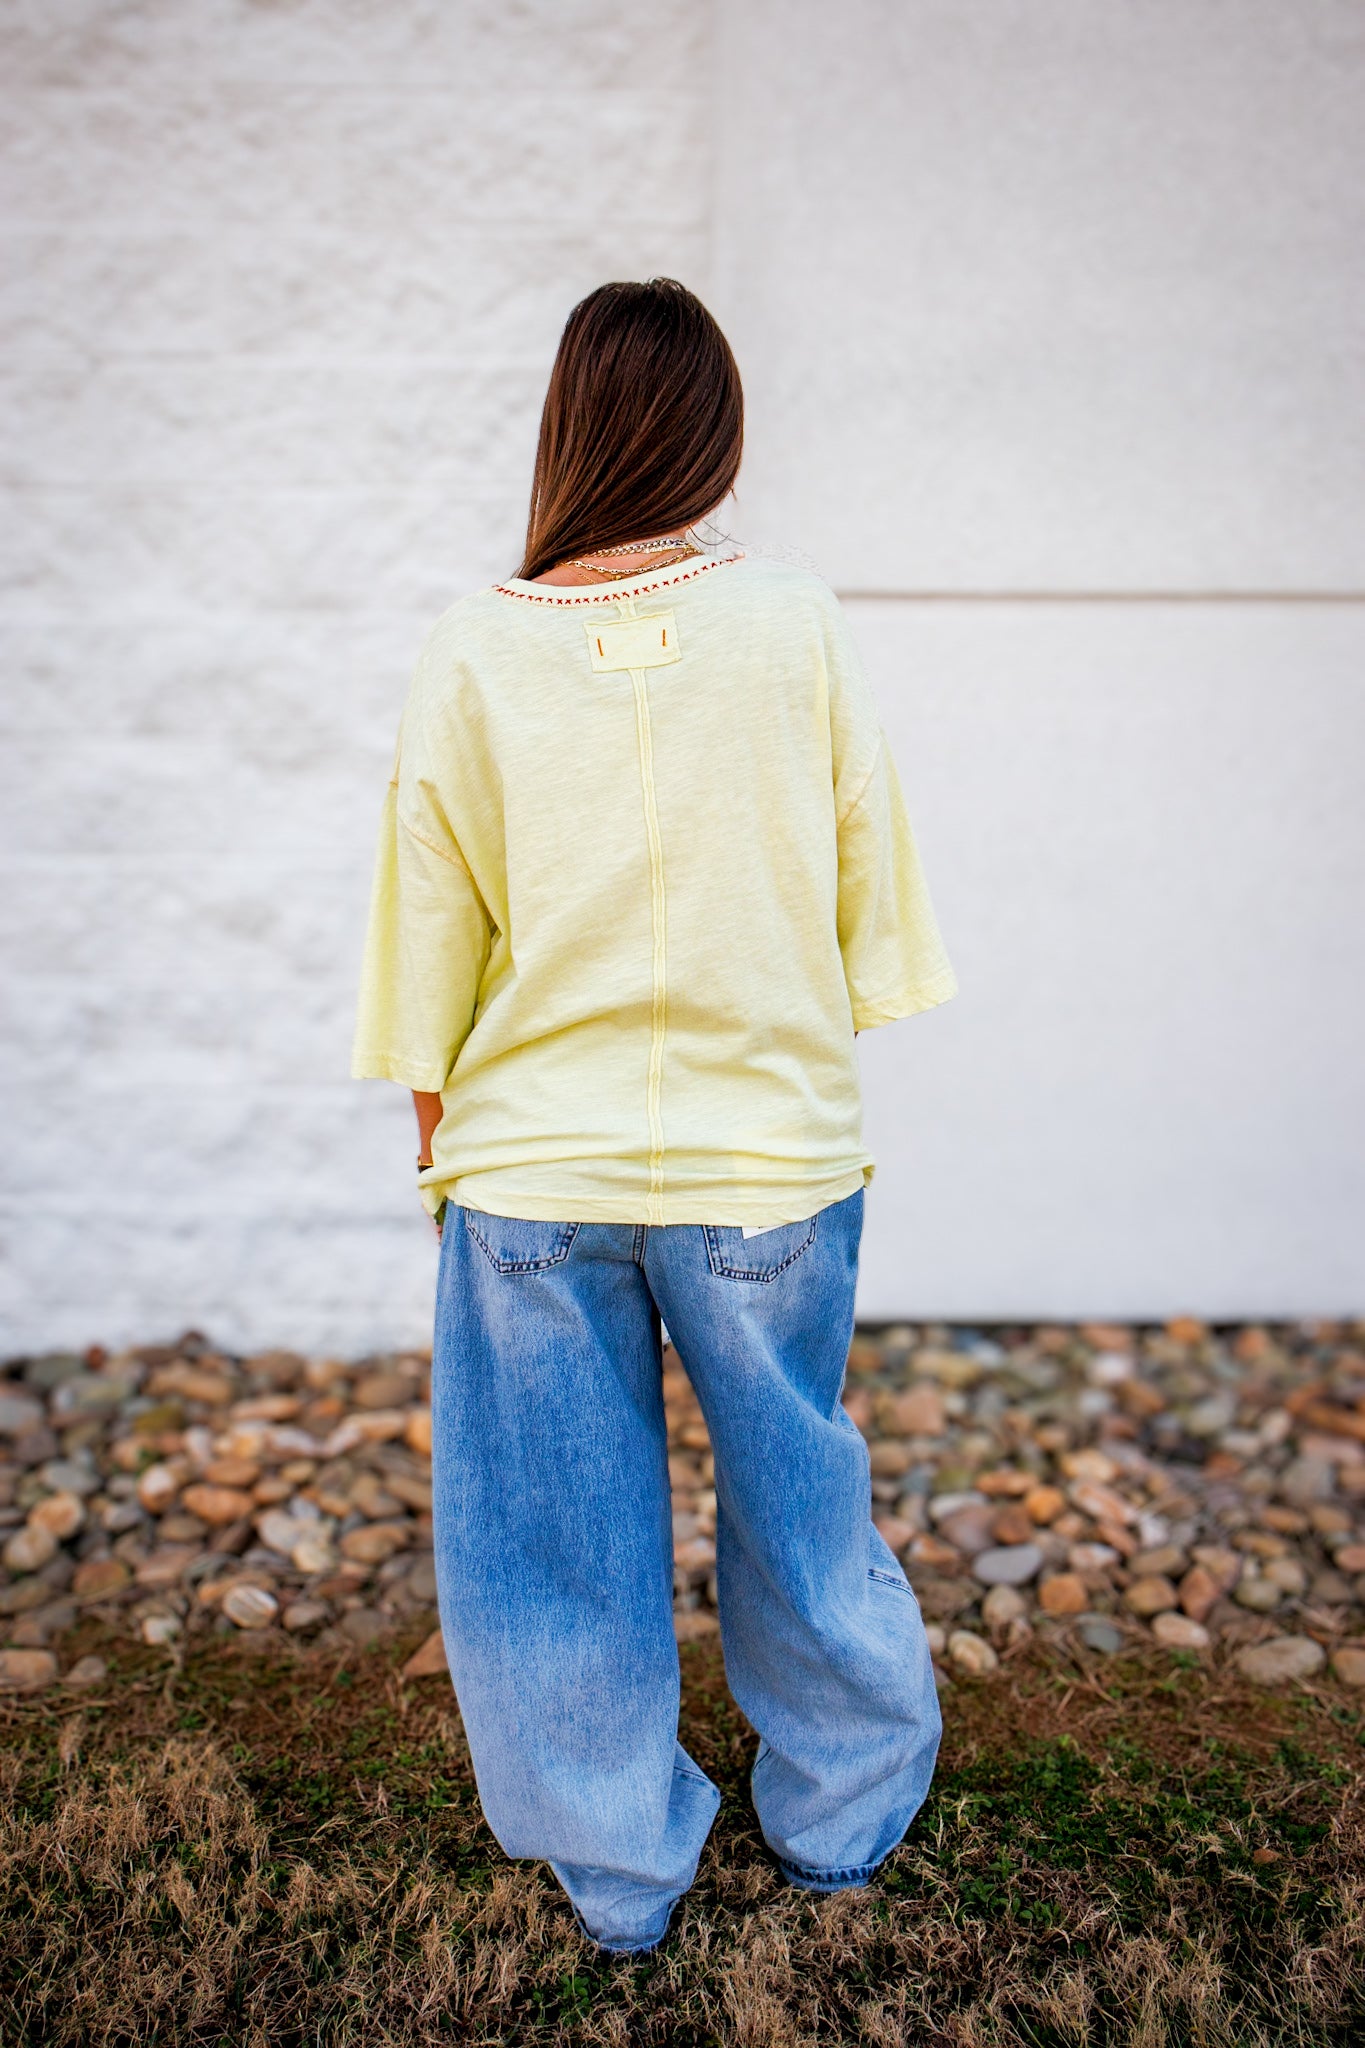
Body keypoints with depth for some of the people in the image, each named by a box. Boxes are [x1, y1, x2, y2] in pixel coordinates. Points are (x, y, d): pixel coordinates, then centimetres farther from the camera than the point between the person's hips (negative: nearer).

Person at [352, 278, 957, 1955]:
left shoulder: (473, 651, -7)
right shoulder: (799, 632, -6)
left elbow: (431, 926, 0)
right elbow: (867, 892, 2)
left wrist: (437, 1122, 14)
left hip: (533, 1162, 0)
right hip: (769, 1150, 1)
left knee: (557, 1526, 15)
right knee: (794, 1492, 19)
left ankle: (619, 1872, 33)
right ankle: (838, 1825, 39)